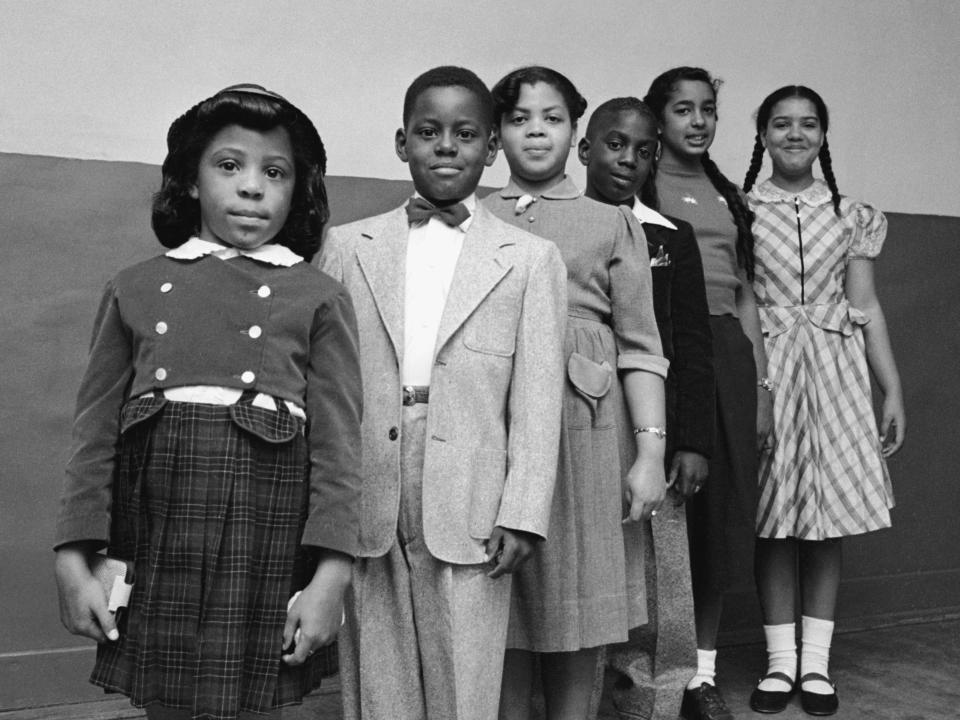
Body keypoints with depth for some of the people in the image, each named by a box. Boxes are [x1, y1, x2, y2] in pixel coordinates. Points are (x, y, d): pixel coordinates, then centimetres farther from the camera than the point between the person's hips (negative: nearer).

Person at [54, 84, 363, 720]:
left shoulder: (319, 297, 5)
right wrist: (74, 559, 2)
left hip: (264, 534, -2)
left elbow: (337, 443, 0)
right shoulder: (136, 289, 11)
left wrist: (330, 574, -8)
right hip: (156, 533, 2)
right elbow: (96, 431, 9)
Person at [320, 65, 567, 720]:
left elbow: (536, 401, 1)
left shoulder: (531, 259, 5)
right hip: (364, 512, 2)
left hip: (467, 516, -1)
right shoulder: (348, 247, 9)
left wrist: (523, 514, -6)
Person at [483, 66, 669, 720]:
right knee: (500, 620, 4)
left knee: (577, 617, 4)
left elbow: (640, 348, 5)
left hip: (586, 431, 0)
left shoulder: (613, 224, 11)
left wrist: (652, 451, -5)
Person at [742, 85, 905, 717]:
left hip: (836, 371, 2)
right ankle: (781, 661, 13)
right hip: (766, 373, -2)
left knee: (828, 519, 5)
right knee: (774, 520, 2)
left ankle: (817, 662, 14)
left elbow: (866, 308, 9)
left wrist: (893, 391, 5)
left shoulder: (853, 216, 10)